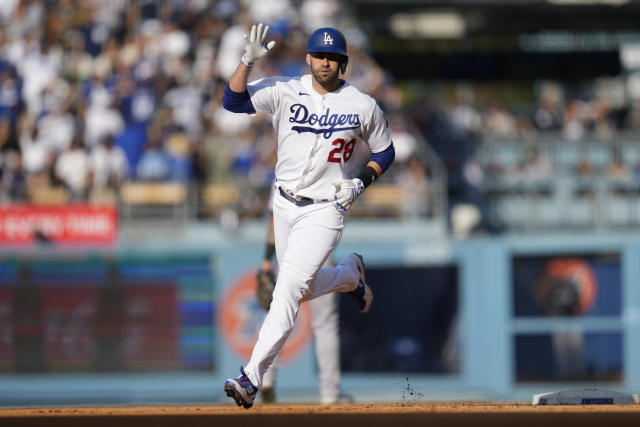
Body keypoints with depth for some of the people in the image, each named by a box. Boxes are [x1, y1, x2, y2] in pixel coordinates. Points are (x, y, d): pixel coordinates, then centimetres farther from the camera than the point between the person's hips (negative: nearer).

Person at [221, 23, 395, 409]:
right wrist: (249, 61, -30)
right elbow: (233, 100, -16)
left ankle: (253, 377, -18)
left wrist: (361, 182, -11)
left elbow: (385, 151, 6)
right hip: (285, 204, 4)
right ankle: (350, 273, 49)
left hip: (325, 209, -4)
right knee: (305, 289, 17)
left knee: (289, 289, -16)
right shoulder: (285, 92, -6)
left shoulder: (363, 106, -7)